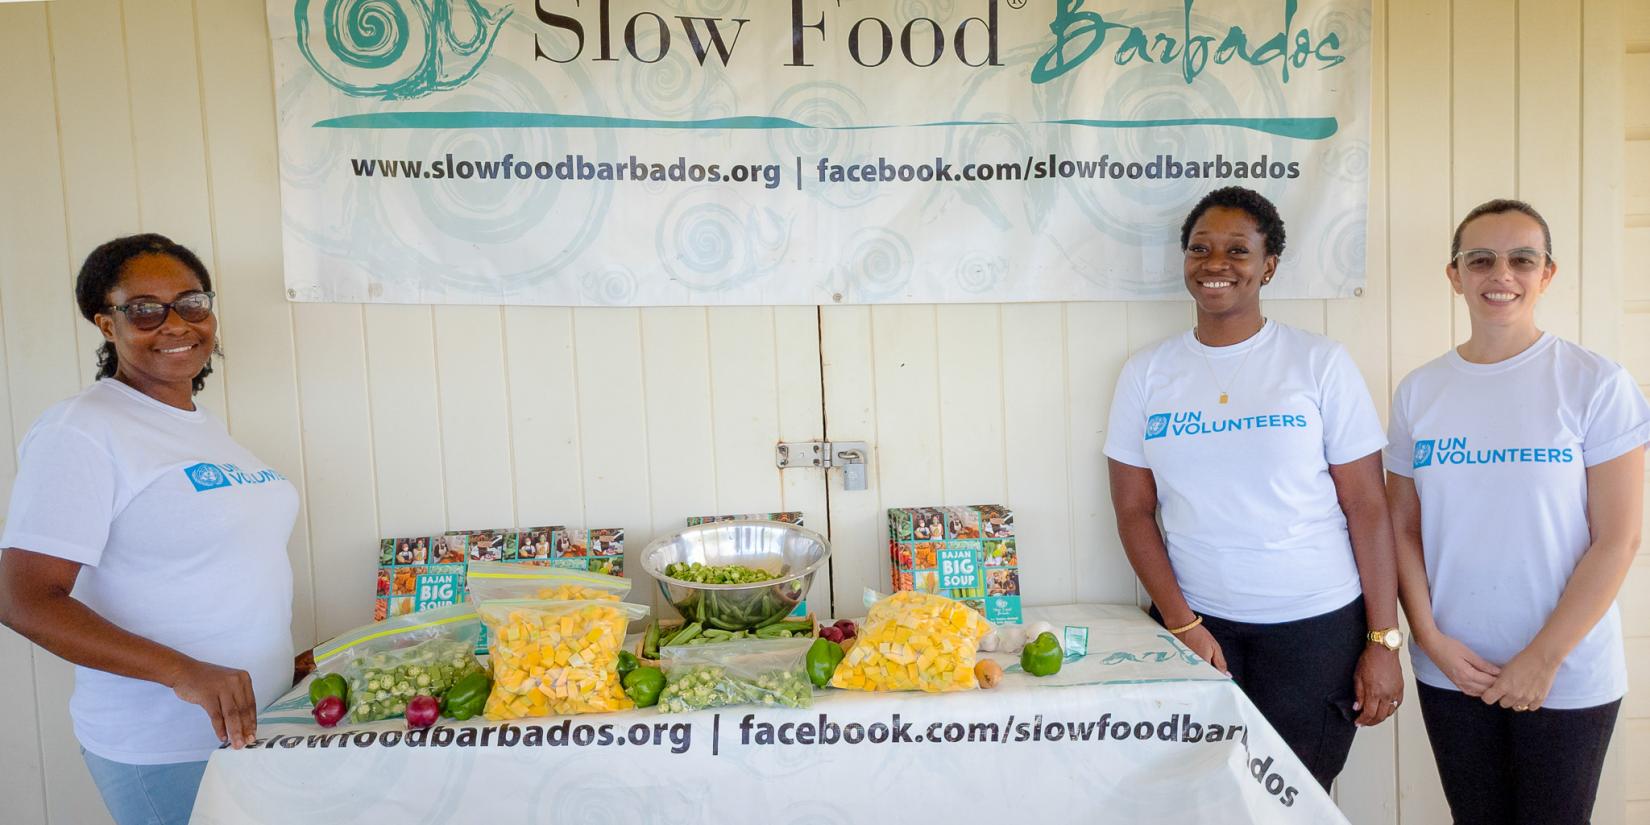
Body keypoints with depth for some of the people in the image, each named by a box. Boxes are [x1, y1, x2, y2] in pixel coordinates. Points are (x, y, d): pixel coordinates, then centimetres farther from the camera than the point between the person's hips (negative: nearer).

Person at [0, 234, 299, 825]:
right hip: (163, 753, -7)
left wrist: (282, 661, 13)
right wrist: (184, 671, -30)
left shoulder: (203, 425, 9)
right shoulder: (81, 431, -14)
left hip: (250, 724, 7)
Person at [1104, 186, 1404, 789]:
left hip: (1316, 625, -1)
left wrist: (1384, 641, -5)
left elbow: (1368, 507, -3)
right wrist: (1181, 623, -6)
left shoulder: (1320, 363, -3)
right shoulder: (1146, 372, 3)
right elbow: (1134, 511, 2)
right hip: (1195, 621, 2)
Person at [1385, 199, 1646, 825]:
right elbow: (1402, 528, 4)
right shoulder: (1418, 392, 1)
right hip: (1450, 672, 3)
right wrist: (1431, 639, -6)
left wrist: (1543, 658, -12)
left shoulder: (1598, 385, -7)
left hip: (1567, 675, -2)